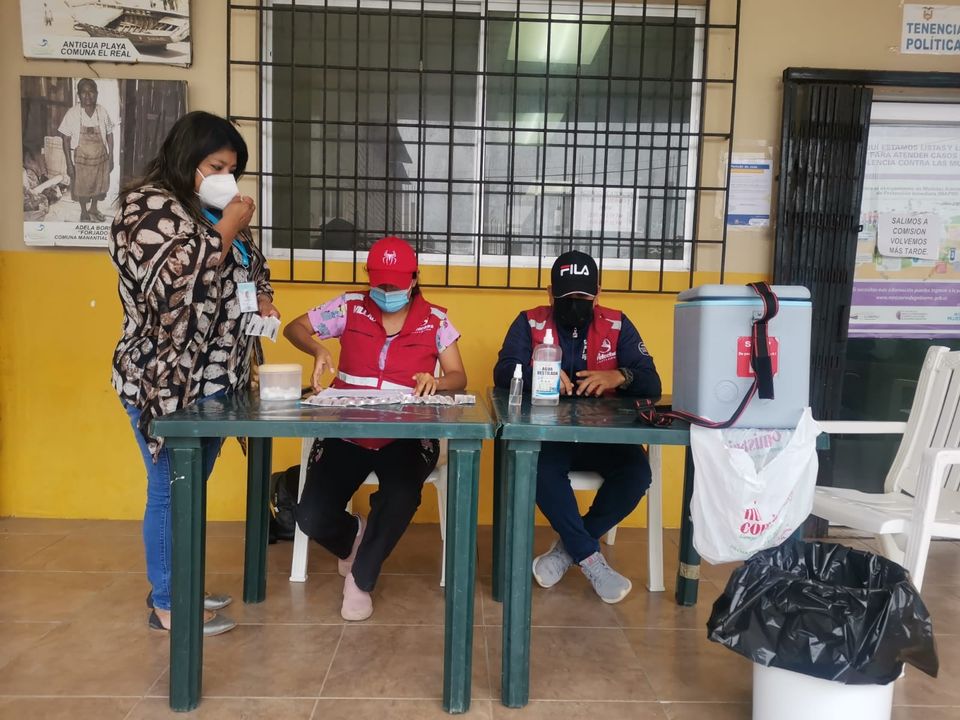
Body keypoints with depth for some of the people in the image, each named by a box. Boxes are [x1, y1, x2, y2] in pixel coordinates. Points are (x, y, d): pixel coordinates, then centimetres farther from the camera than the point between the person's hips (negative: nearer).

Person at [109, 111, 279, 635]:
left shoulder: (212, 213, 16)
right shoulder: (148, 206, -10)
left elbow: (247, 267, 27)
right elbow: (174, 280, -24)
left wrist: (261, 299, 5)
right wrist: (227, 230, -17)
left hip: (211, 377, 9)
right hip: (167, 379, -8)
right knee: (171, 490, 0)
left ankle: (175, 584, 30)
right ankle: (167, 603, 14)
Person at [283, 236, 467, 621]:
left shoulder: (435, 320, 2)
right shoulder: (350, 307, 3)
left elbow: (459, 378, 1)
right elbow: (294, 328, 9)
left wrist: (435, 381, -24)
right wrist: (318, 349, -14)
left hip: (406, 438, -1)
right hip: (347, 433, 2)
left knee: (401, 499, -33)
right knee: (312, 518, -15)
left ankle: (361, 578, -4)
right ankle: (354, 536, 25)